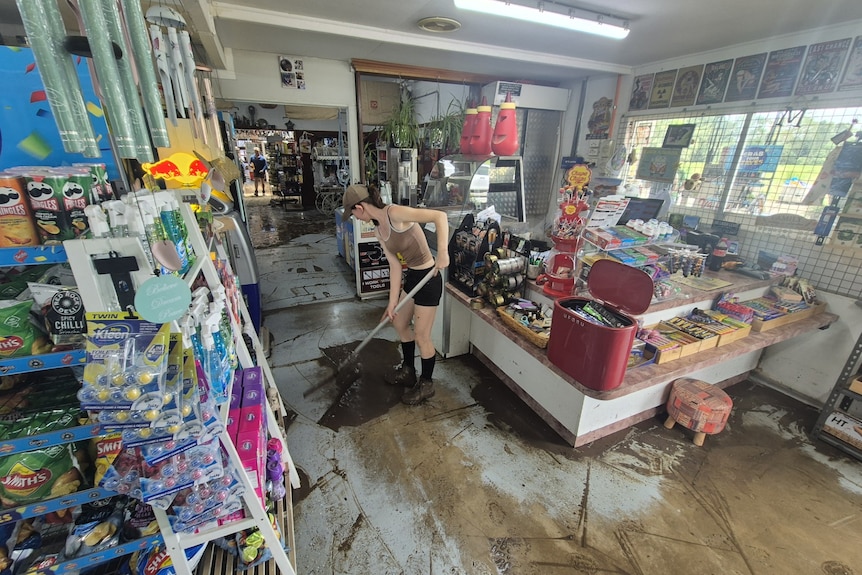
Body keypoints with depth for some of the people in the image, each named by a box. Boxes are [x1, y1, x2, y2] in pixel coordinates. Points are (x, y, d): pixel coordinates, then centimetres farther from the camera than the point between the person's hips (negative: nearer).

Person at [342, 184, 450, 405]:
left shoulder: (394, 213, -21)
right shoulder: (379, 230, 5)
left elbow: (440, 216, -27)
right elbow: (395, 266, 5)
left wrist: (442, 252, -36)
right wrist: (392, 302, 4)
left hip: (428, 278, -9)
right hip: (412, 277, 9)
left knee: (421, 336, 6)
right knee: (400, 324, 22)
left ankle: (426, 384, 30)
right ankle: (408, 371, 45)